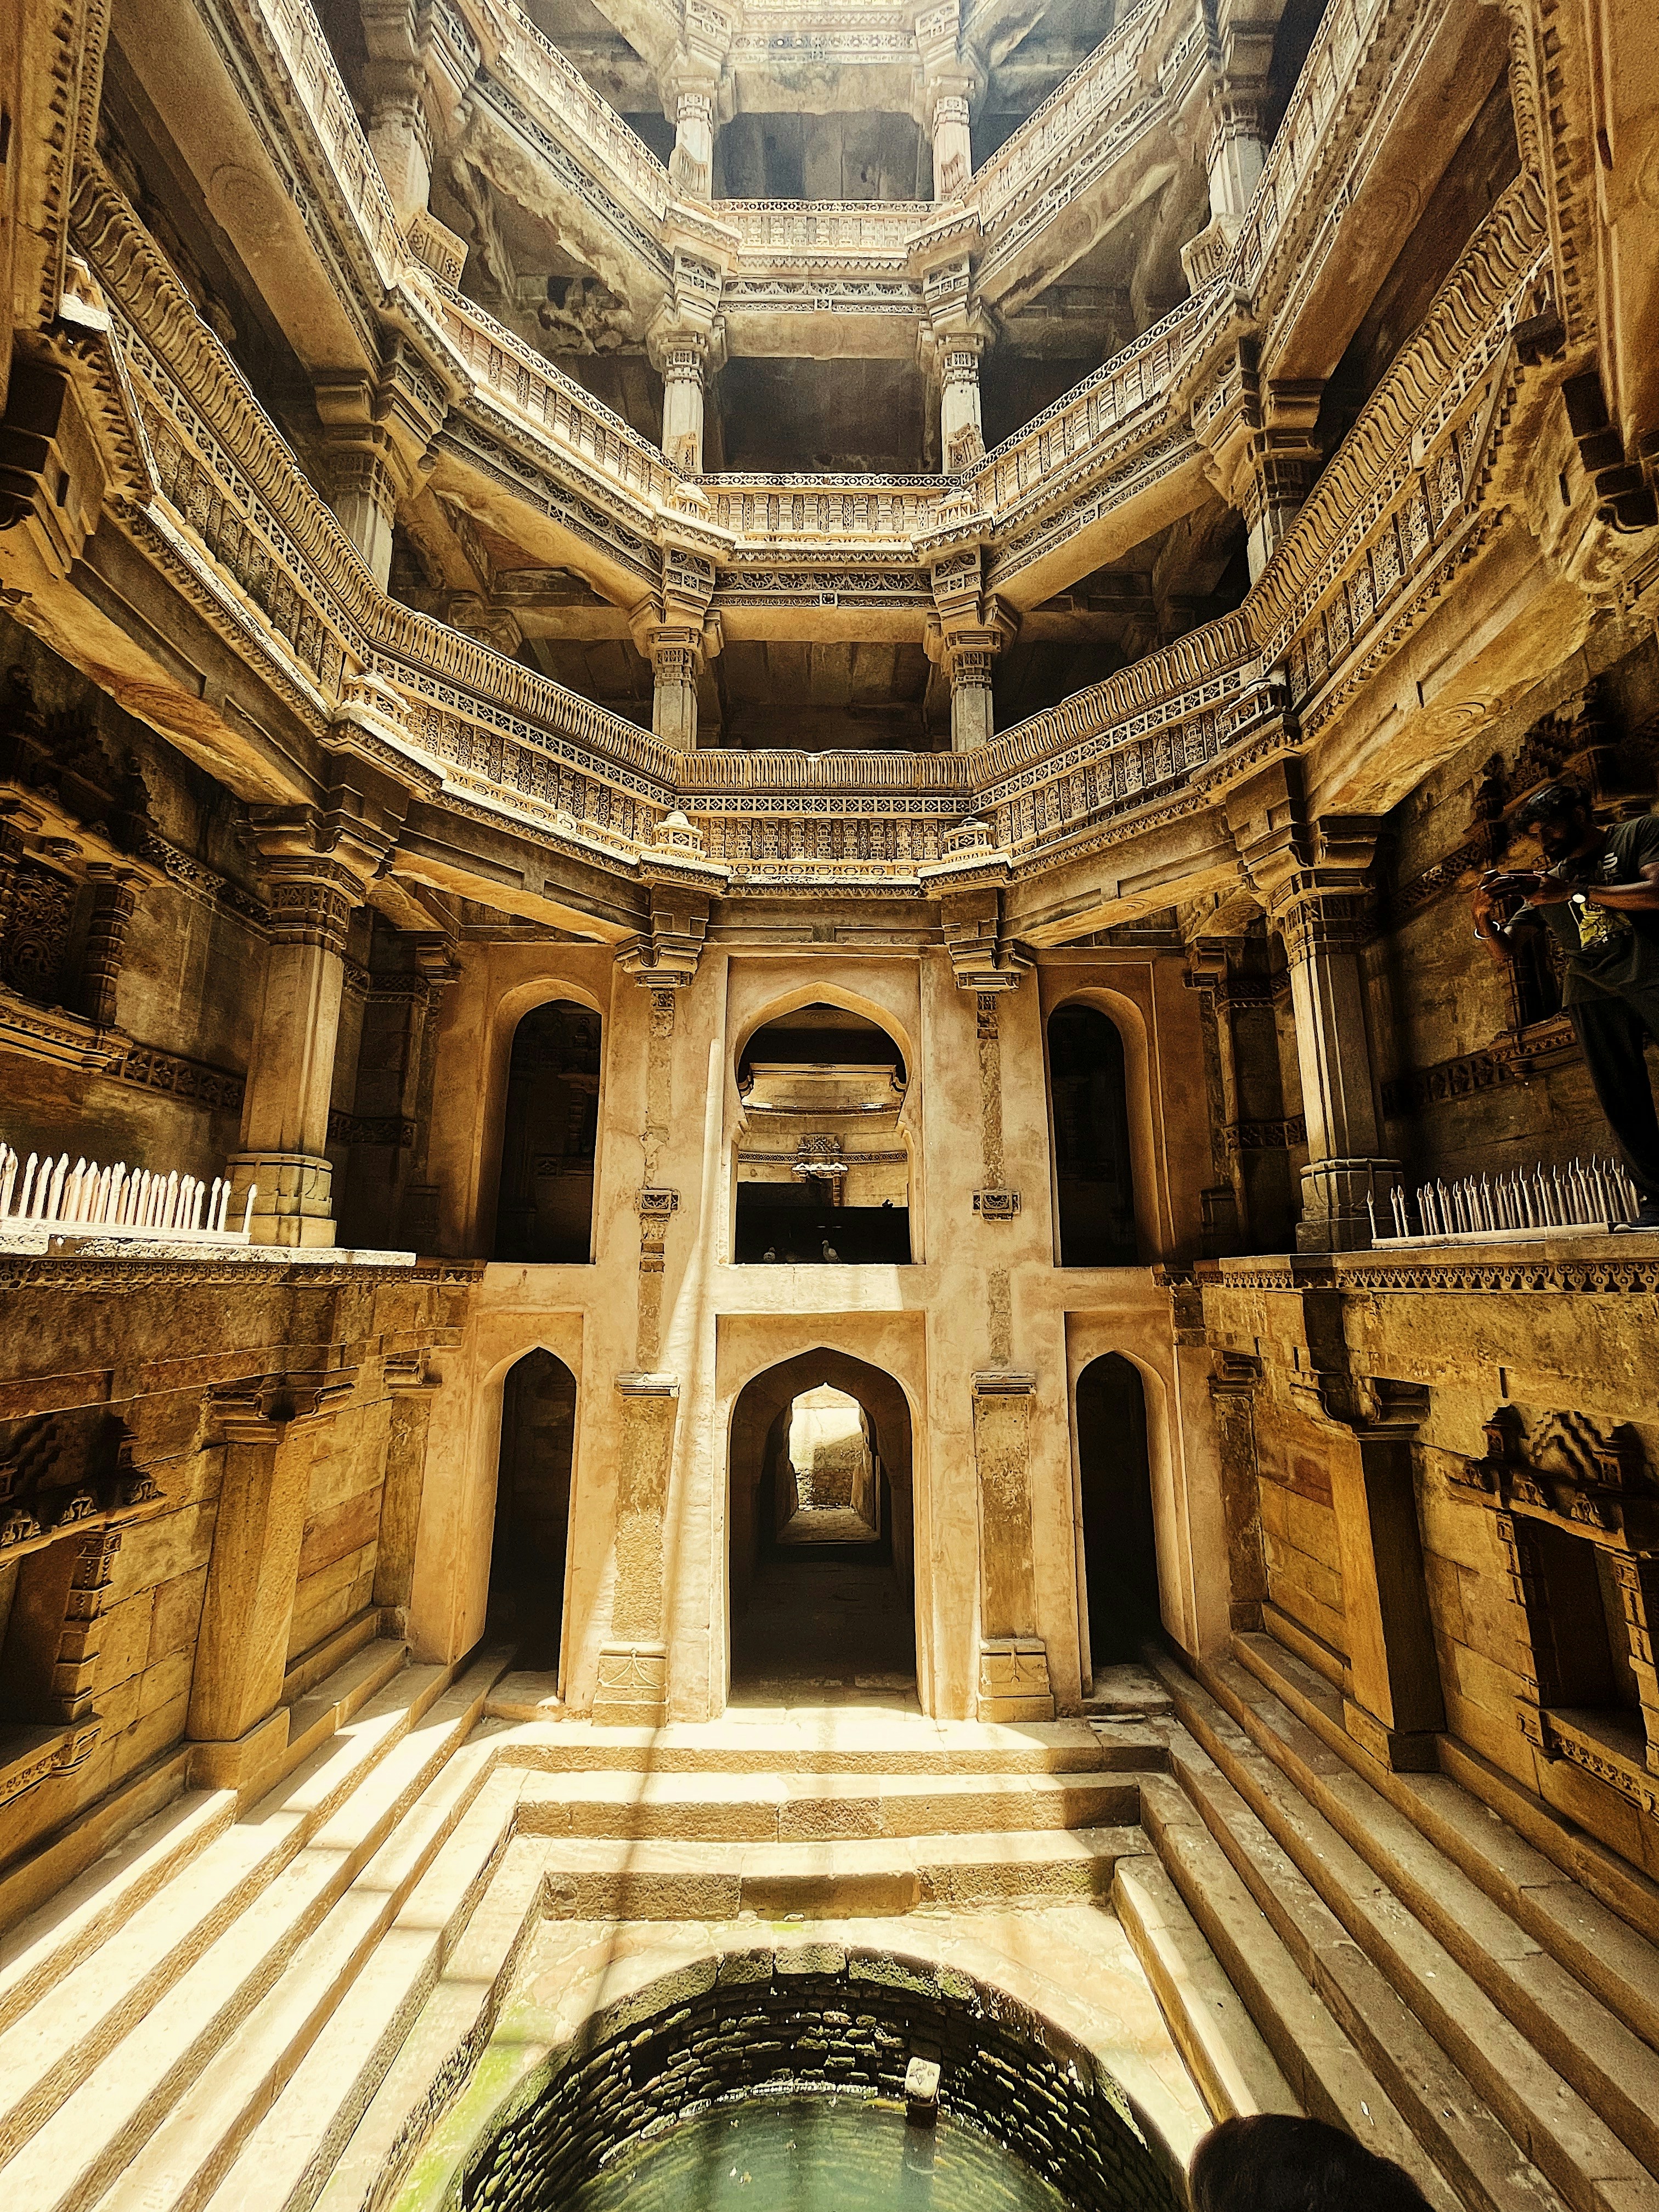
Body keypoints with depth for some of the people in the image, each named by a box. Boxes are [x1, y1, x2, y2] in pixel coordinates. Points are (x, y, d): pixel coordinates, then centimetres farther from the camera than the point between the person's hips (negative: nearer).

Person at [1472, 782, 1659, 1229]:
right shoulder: (1542, 881, 18)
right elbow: (1504, 954, 12)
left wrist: (1573, 892, -14)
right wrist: (1483, 916, -7)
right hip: (1594, 993, 3)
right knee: (1622, 1105, -2)